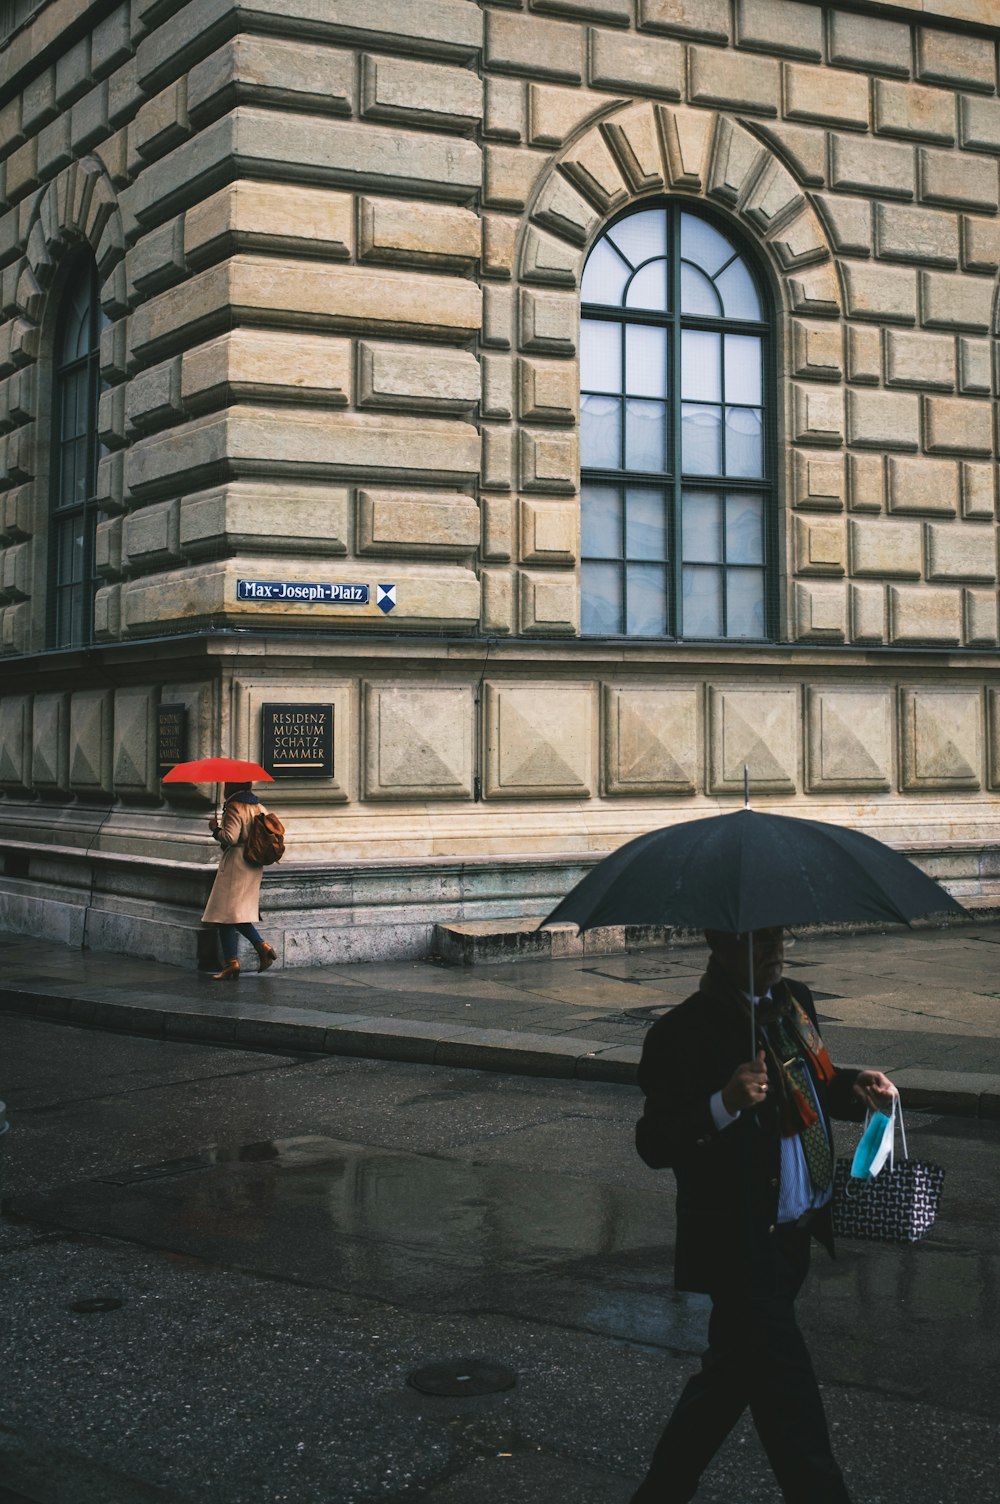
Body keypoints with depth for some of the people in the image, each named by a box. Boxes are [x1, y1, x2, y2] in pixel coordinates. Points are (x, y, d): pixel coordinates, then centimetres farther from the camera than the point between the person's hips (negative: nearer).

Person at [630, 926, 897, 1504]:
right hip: (739, 1245, -8)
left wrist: (854, 1087, 0)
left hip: (794, 1235, 8)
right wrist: (725, 1105, -35)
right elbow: (654, 1144, -21)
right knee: (790, 1400, -1)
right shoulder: (683, 1033, -19)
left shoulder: (794, 1001, 6)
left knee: (731, 1374, 21)